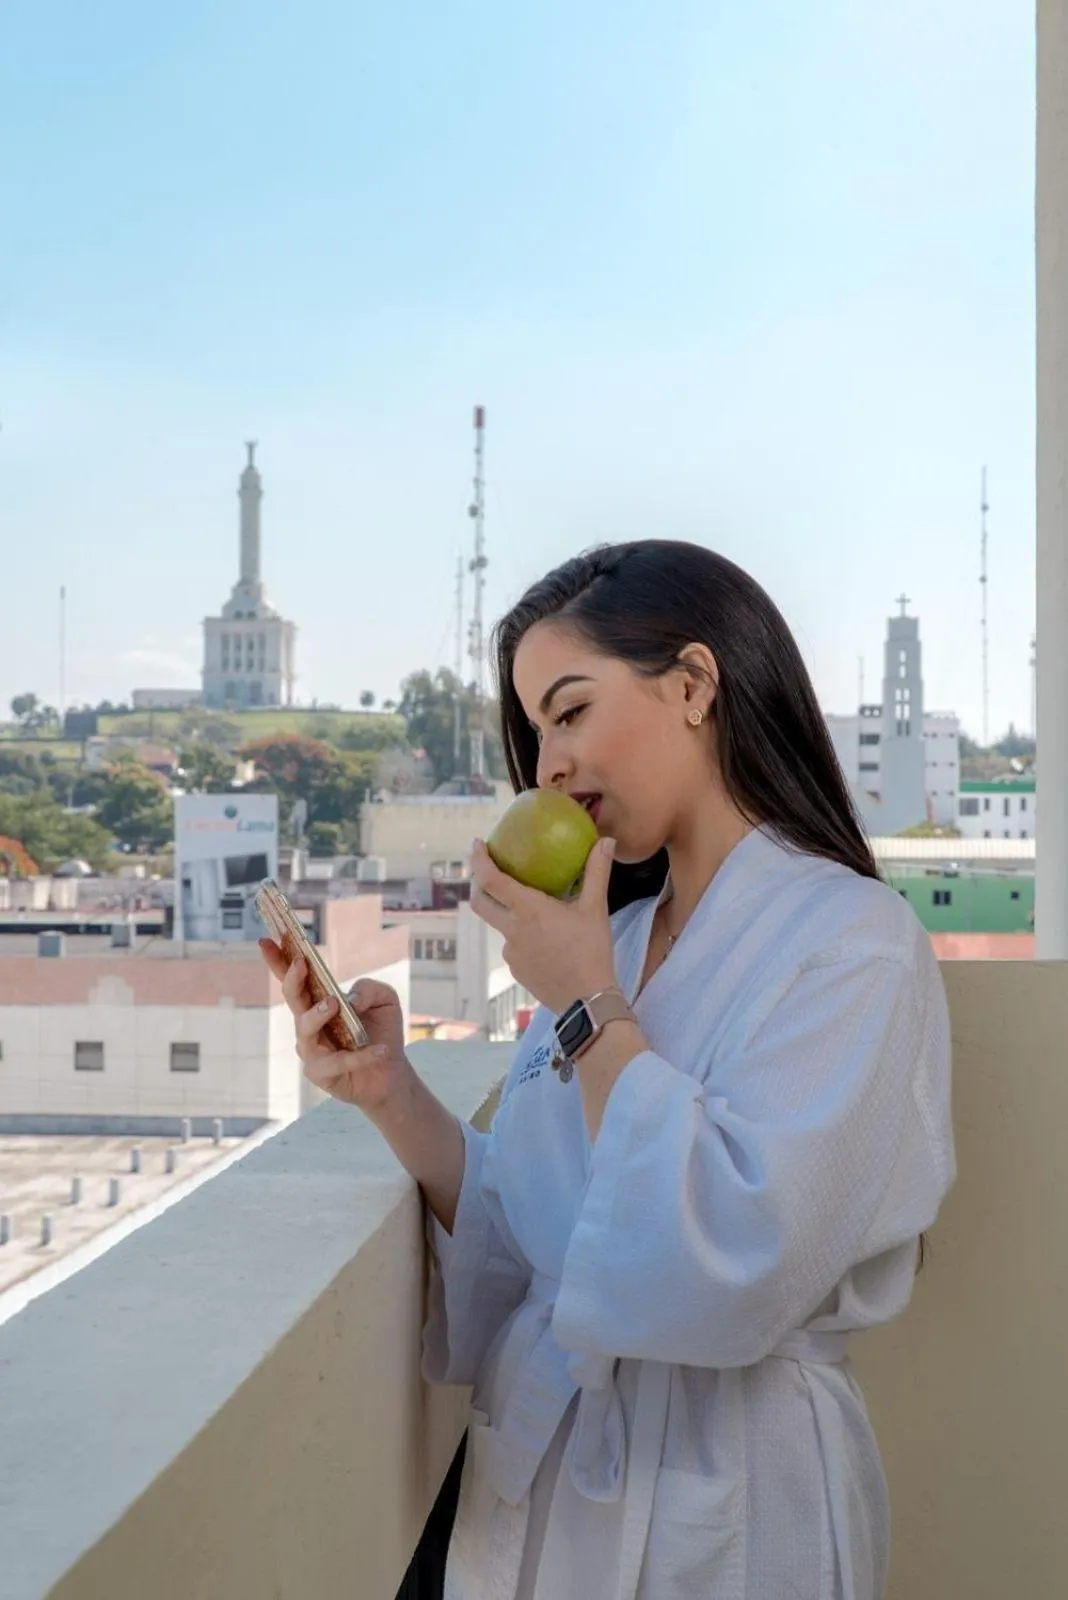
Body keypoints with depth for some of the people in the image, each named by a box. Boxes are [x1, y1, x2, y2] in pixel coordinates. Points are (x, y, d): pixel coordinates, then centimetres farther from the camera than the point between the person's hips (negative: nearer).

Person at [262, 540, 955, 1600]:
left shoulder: (851, 945, -16)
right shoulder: (603, 940, 4)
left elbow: (734, 1275, -27)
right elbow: (518, 1244, 3)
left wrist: (588, 1008, -19)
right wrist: (392, 1095, -12)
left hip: (718, 1513, -6)